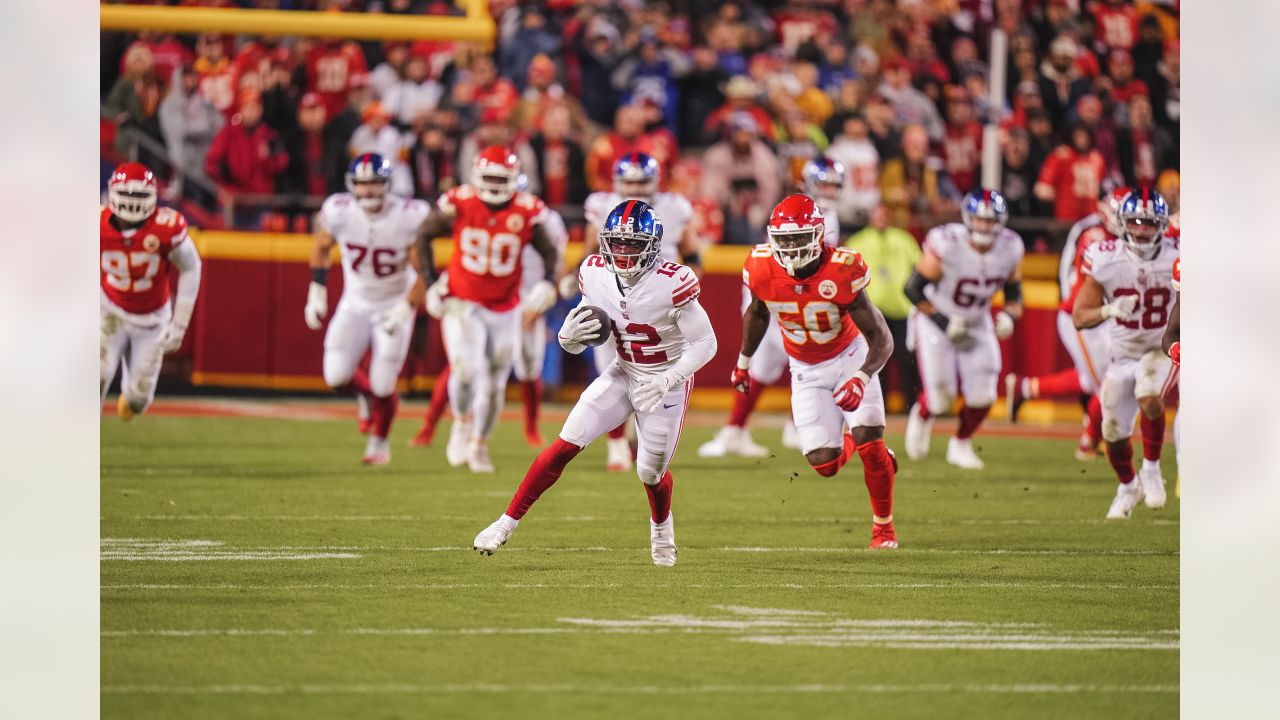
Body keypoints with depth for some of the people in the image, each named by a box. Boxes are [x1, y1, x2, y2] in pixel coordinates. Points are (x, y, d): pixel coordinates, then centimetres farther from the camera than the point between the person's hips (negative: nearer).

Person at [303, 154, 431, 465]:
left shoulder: (409, 217, -23)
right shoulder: (339, 212, -16)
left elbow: (423, 271, -13)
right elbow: (322, 249, 4)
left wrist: (406, 309, -18)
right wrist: (316, 295, 4)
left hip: (394, 306, -2)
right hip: (355, 304, 2)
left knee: (382, 386, -4)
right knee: (336, 377, -9)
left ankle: (379, 442, 25)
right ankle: (367, 394, 27)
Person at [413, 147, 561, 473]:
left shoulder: (526, 212, -10)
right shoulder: (459, 204, -13)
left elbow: (549, 252, 4)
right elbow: (424, 235, 2)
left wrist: (547, 284, -15)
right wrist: (430, 282, -2)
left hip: (505, 309, 2)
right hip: (462, 305, -2)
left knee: (494, 384, 9)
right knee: (467, 370, -21)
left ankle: (479, 446, 30)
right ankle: (461, 423, 8)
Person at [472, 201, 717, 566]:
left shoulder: (671, 283, -26)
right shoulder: (596, 274, -10)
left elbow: (705, 343, -20)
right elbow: (576, 344, 1)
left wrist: (665, 381, -31)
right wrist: (569, 335, -24)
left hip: (667, 382, -4)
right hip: (624, 373, 4)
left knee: (650, 472, 4)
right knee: (566, 445, -9)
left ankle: (662, 527, 40)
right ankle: (507, 523, -3)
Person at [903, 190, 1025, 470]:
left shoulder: (1010, 249, -13)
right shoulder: (946, 245, -28)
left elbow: (1014, 292, 4)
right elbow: (914, 289, -19)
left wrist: (1009, 317, -18)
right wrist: (946, 325, -23)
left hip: (977, 325, 4)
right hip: (936, 321, -4)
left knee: (982, 395, -5)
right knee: (941, 398, -7)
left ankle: (961, 444, 24)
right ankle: (921, 416, 32)